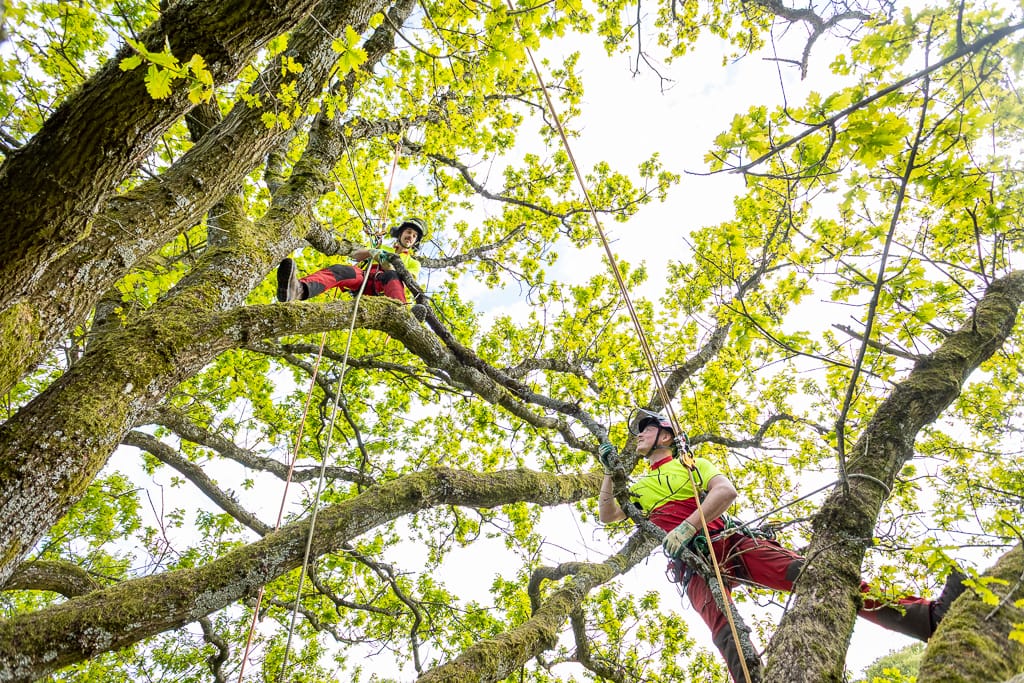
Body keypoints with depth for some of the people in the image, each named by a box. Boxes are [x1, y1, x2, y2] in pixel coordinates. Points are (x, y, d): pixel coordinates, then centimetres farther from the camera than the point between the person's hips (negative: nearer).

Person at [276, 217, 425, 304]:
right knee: (338, 270, -33)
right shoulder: (383, 250, 40)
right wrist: (371, 252, -4)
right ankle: (299, 290, -67)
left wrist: (392, 267, -13)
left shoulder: (413, 263, 33)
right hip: (365, 277, 2)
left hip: (381, 288, -2)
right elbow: (355, 254, 20)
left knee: (391, 276, -41)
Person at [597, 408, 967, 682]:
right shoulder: (638, 487, 30)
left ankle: (928, 614, -28)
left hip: (729, 542, 0)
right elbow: (606, 516, 15)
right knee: (723, 628, -31)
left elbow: (726, 491, -1)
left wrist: (688, 525, -16)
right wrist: (610, 471, 4)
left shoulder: (693, 464, 20)